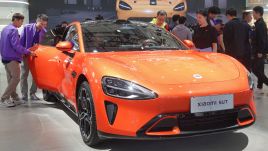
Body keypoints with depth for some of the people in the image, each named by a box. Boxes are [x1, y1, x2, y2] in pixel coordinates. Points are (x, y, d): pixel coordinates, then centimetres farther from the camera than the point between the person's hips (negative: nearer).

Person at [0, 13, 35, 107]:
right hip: (12, 58, -10)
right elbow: (16, 45, -22)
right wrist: (28, 52, -14)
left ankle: (14, 98, 18)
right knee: (16, 78, -8)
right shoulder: (14, 30, -14)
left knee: (11, 79, 13)